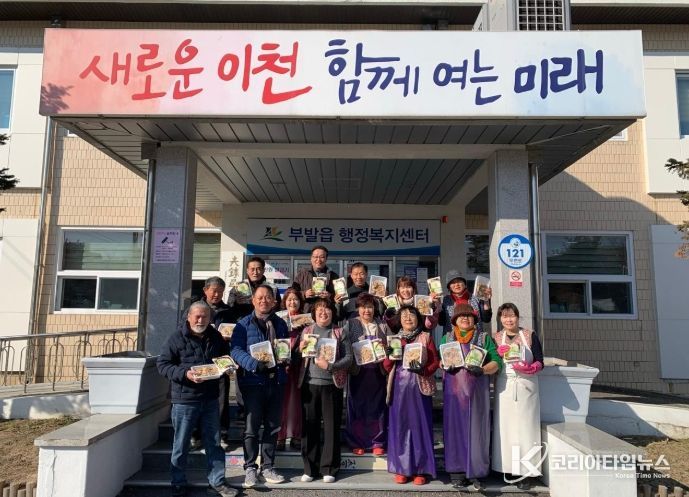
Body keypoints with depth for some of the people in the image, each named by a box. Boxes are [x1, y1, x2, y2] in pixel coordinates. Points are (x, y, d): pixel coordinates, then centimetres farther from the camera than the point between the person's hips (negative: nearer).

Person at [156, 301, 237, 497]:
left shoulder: (216, 337, 7)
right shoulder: (176, 338, -7)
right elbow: (162, 364, -8)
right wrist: (185, 374, -21)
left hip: (210, 399, 4)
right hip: (184, 400, -3)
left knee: (213, 442, 11)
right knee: (181, 444, 9)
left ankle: (217, 481, 24)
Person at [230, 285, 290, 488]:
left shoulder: (280, 324, 11)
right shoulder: (243, 324, -2)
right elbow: (236, 350, -12)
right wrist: (255, 364, -27)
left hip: (276, 380, 4)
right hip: (253, 380, -4)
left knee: (273, 426, 11)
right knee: (252, 426, 2)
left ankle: (267, 467, 24)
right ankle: (250, 468, 17)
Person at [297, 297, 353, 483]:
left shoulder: (339, 333, 4)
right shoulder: (306, 331, 10)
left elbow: (349, 357, -4)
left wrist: (330, 366, -16)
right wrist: (299, 350, -10)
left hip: (332, 384, -2)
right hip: (310, 383, 2)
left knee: (331, 427, 4)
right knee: (310, 426, 7)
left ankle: (329, 469, 16)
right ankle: (310, 468, 19)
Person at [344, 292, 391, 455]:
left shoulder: (383, 325, 10)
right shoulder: (350, 324, 4)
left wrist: (384, 349, -11)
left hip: (377, 370, 1)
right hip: (358, 370, -1)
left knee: (377, 406, 5)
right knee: (357, 407, 3)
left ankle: (378, 442, 17)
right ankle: (357, 442, 15)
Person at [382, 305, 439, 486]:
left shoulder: (426, 337, 5)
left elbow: (435, 362, 0)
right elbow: (386, 366, 8)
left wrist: (423, 370, -18)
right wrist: (391, 355, -13)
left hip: (420, 386, -2)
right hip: (400, 388, 2)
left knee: (420, 425, 0)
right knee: (400, 426, 4)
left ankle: (421, 470, 9)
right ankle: (402, 468, 14)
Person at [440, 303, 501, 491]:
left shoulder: (484, 338, 7)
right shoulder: (447, 338, 12)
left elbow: (496, 362, 0)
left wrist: (482, 370, -18)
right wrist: (445, 364, -12)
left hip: (477, 390, -1)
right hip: (454, 390, 1)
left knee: (476, 429, 0)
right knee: (455, 428, 2)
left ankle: (476, 472, 10)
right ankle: (457, 471, 11)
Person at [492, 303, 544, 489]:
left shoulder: (530, 335, 4)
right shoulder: (495, 338, 7)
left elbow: (540, 362, 1)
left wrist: (529, 368, -18)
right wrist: (498, 354, -12)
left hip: (526, 387, -1)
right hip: (504, 387, 1)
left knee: (525, 426, -1)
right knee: (506, 426, 1)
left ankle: (524, 471, 6)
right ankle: (509, 469, 10)